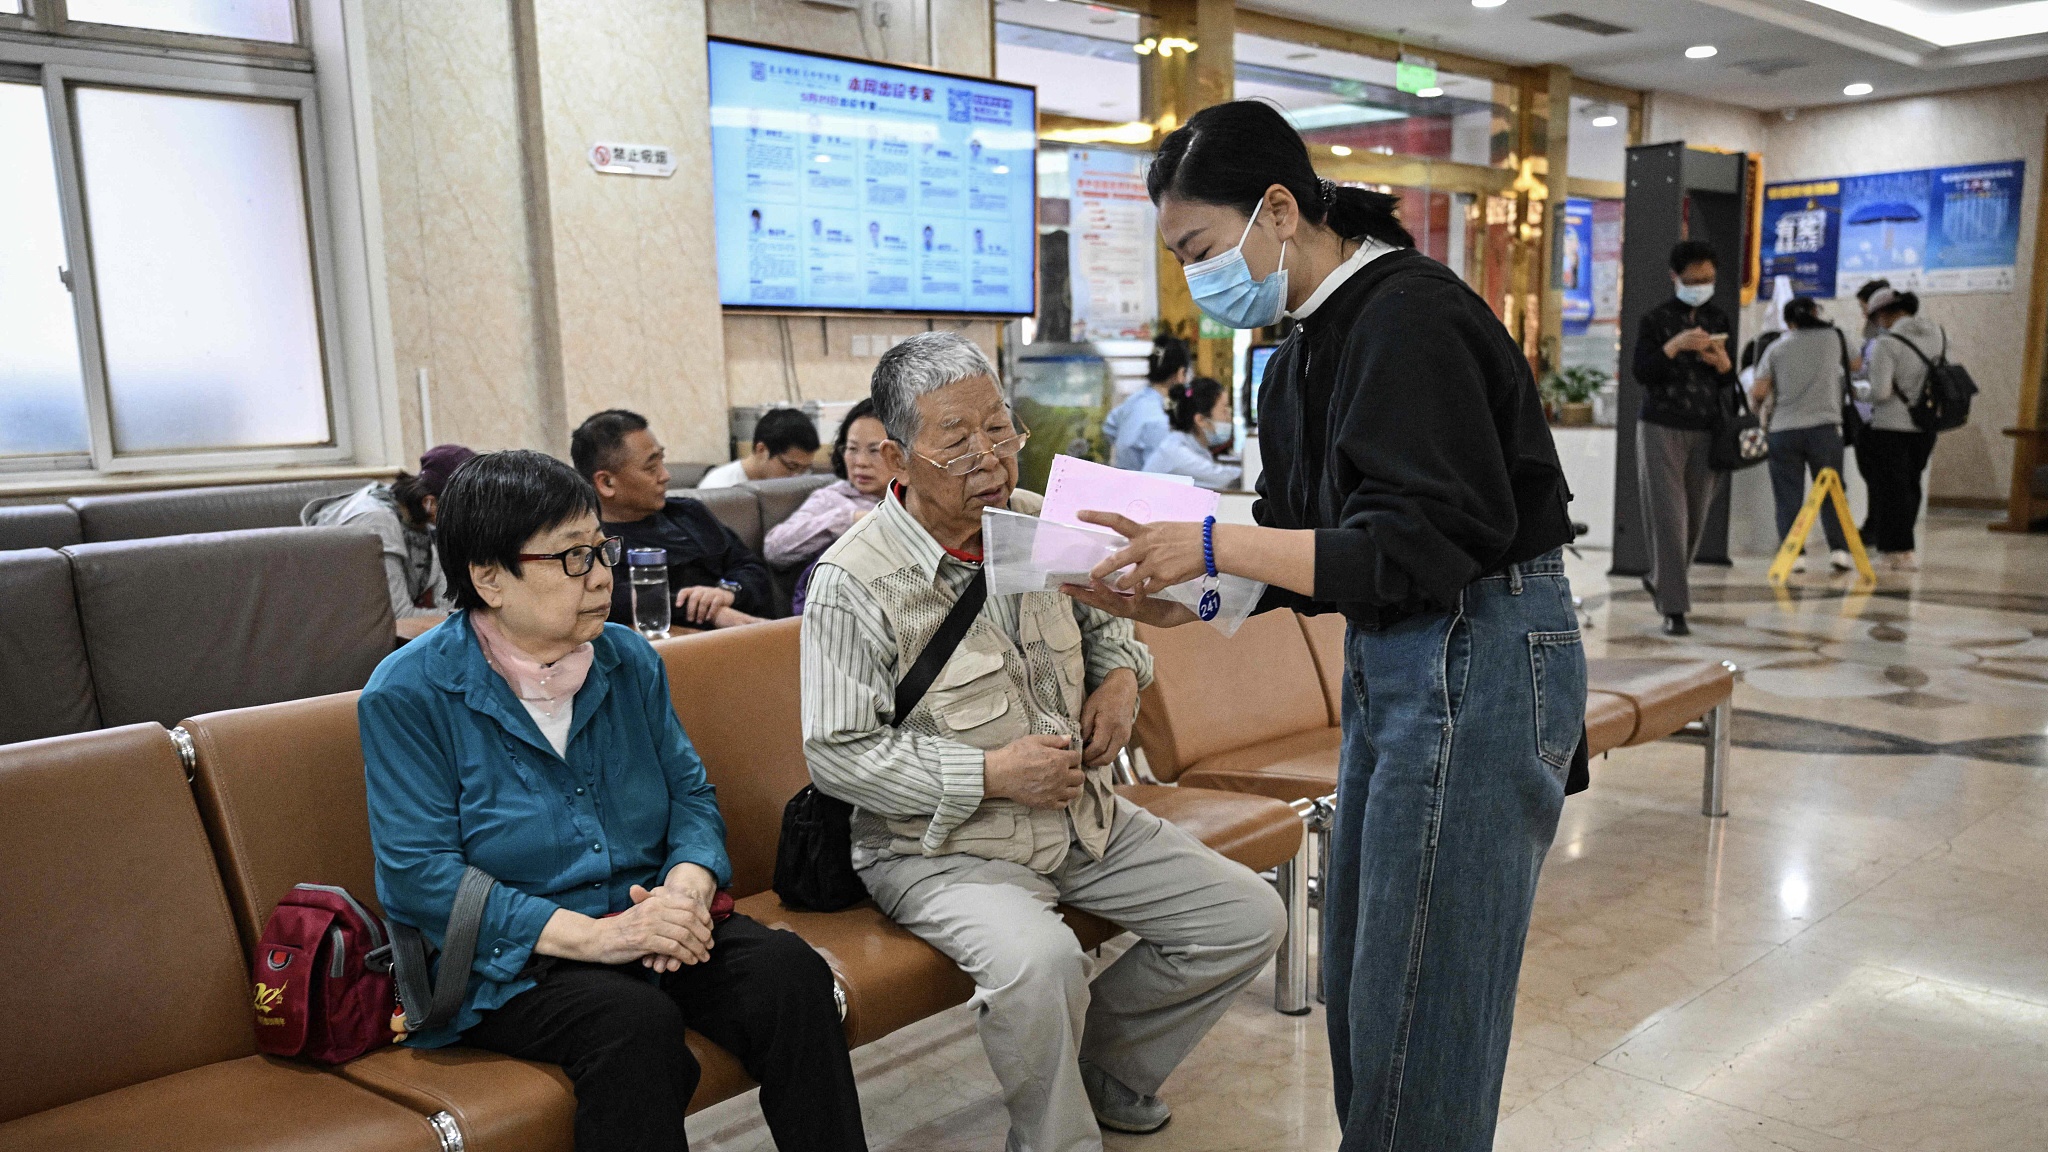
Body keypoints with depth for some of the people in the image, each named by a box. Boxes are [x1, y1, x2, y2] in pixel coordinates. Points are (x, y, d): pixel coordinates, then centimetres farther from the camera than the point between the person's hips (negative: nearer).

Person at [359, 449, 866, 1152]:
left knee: (790, 971, -23)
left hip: (650, 919, 4)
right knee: (636, 1021, -34)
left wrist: (688, 885, -15)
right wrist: (591, 936, -24)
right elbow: (417, 873, -14)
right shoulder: (406, 695, -7)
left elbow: (690, 792, 10)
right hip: (509, 961, -4)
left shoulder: (629, 659, 9)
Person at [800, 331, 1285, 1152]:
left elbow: (1101, 619, 23)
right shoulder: (854, 583, -15)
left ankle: (1100, 1068, 20)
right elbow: (836, 753, -17)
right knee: (1038, 961, -35)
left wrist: (1121, 676, 0)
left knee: (1250, 918, 0)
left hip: (1082, 817, 7)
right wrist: (991, 774, -20)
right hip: (941, 845, -6)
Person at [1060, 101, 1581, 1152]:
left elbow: (1419, 547, -23)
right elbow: (1312, 553, 13)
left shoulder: (1408, 317, -17)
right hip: (1395, 660, 10)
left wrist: (1216, 543, -22)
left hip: (1476, 660, -9)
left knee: (1421, 993, 1)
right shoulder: (1310, 347, 11)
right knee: (1358, 970, 17)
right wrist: (1171, 601, -1)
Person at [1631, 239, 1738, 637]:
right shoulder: (1655, 319, 1)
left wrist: (1723, 364, -7)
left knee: (1696, 518, 8)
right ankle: (1674, 608, -8)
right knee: (1669, 518, -9)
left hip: (1705, 430, 4)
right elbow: (1640, 371, -10)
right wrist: (1675, 345, -22)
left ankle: (1659, 579, 33)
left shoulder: (1719, 321, 12)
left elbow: (1729, 384, 14)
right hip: (1661, 428, -4)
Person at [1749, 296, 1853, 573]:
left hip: (1784, 430, 0)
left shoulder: (1776, 348, 6)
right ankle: (1839, 549, 3)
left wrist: (1755, 405, 21)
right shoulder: (1834, 338, 7)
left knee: (1788, 495, 3)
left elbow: (1759, 392, -1)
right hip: (1824, 426, 0)